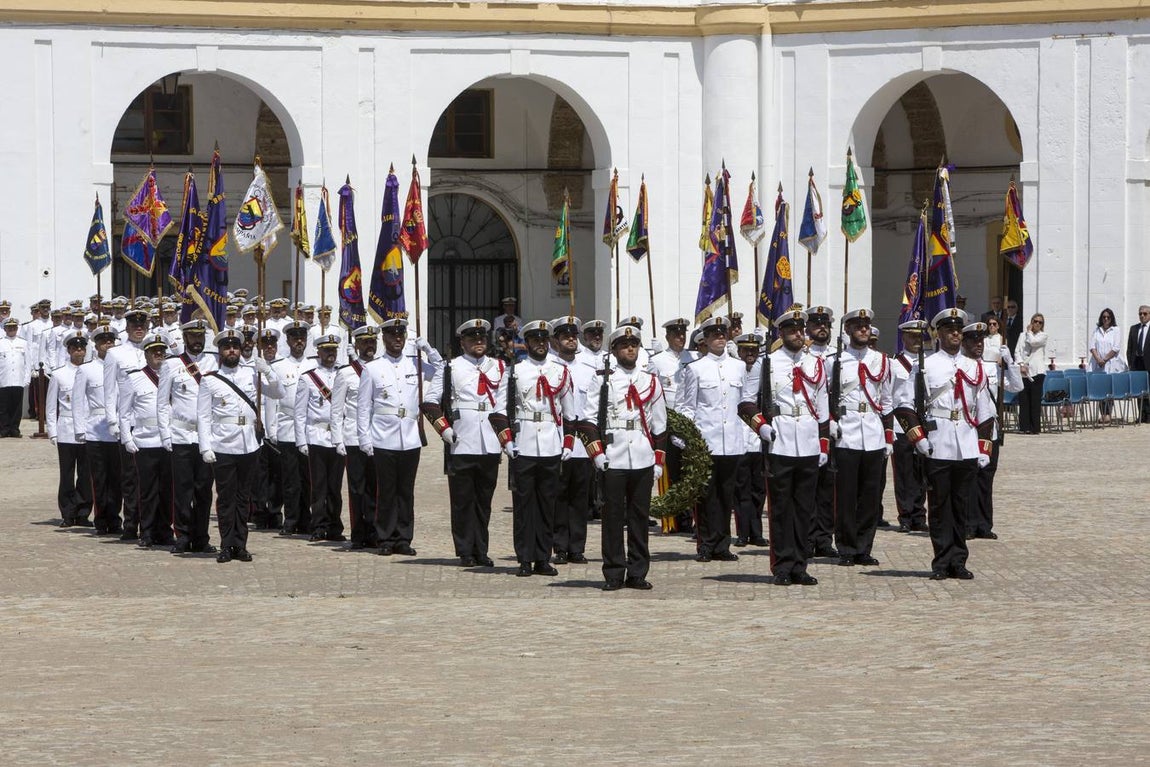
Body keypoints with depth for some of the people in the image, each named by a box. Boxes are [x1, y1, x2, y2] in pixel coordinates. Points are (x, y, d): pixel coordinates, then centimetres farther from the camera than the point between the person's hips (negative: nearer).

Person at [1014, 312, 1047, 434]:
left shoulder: (1043, 336, 8)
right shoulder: (1023, 335, 15)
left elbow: (1033, 341, -11)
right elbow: (1017, 351, 8)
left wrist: (1029, 331, 8)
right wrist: (1021, 364, -7)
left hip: (1037, 371, -2)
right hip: (1023, 372, 2)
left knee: (1035, 400, -4)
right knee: (1023, 400, -1)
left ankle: (1035, 427, -2)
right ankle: (1025, 426, 3)